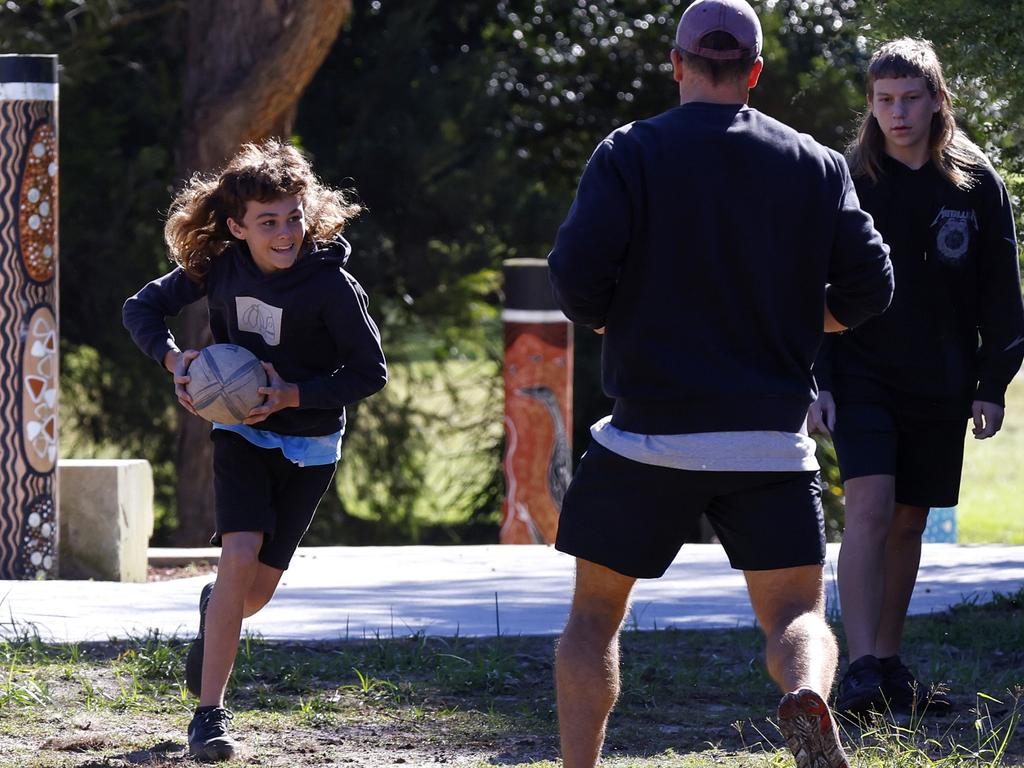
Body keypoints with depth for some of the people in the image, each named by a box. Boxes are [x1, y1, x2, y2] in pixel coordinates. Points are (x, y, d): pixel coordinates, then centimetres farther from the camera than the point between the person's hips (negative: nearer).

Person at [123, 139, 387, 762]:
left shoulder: (332, 284, -22)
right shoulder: (219, 267, -12)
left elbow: (371, 372, -15)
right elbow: (143, 308, 0)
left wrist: (294, 394, -26)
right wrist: (173, 357, -19)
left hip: (309, 444, -1)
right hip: (241, 432, 1)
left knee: (258, 587, 6)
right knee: (240, 557, -21)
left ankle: (215, 612, 46)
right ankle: (210, 712, -14)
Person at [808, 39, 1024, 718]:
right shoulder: (849, 181, -1)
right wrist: (817, 381, -6)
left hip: (940, 383, 2)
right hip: (863, 375, -2)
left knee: (909, 522, 9)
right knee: (870, 510, -16)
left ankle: (889, 666, 19)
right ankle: (862, 671, -21)